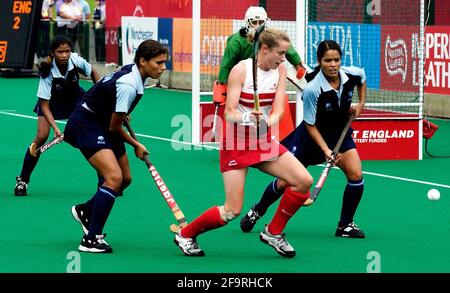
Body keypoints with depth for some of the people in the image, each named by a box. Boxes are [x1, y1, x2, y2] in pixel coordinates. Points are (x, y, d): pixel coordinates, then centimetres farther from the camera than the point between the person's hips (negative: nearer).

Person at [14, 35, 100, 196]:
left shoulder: (76, 61, -28)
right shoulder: (47, 72, -34)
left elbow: (93, 72, -4)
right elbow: (45, 105, -30)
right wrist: (55, 128, -40)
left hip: (75, 96, 3)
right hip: (51, 100, -3)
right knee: (42, 136, -18)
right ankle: (22, 180, -2)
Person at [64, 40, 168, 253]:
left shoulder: (132, 72, 1)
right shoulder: (128, 85, -27)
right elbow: (114, 127, -18)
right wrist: (136, 145, -3)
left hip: (100, 125, 10)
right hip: (85, 125, -10)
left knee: (125, 179, 15)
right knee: (114, 177, -23)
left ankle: (85, 211, 37)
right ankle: (91, 240, -23)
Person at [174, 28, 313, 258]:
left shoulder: (280, 70, -1)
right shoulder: (241, 70, -16)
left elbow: (278, 109, -8)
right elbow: (230, 113, -19)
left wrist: (267, 121, -31)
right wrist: (248, 119, -40)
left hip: (263, 141, 6)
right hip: (237, 143, -6)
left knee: (304, 182, -9)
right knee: (232, 211, -9)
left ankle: (273, 232, 9)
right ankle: (185, 235, 14)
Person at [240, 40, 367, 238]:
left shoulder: (352, 75, -18)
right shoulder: (312, 90, -31)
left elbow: (362, 77, 11)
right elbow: (310, 126, -20)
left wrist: (361, 104, 6)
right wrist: (326, 150, -26)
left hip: (340, 133, 4)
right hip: (312, 136, -4)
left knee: (356, 175, -17)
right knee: (284, 183, 3)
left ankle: (345, 225, -1)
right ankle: (257, 212, 31)